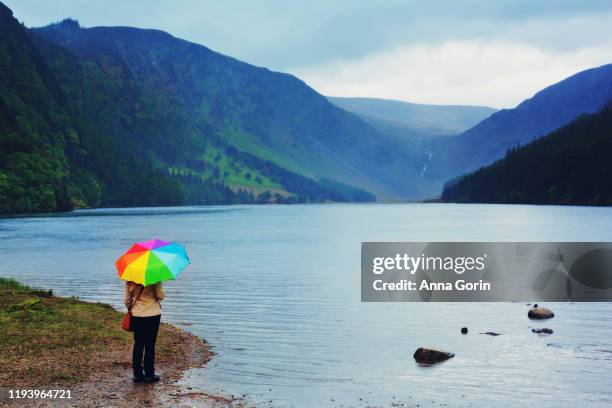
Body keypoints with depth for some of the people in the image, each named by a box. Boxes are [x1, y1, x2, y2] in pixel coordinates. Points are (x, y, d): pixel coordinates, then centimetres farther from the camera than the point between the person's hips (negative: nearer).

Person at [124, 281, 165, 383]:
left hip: (136, 315, 4)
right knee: (150, 346, 4)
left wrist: (130, 309, 21)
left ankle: (137, 374, 16)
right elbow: (160, 296, -13)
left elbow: (127, 299, 5)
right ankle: (149, 374, 9)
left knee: (138, 345, 13)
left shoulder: (130, 280, -1)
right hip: (152, 314, -4)